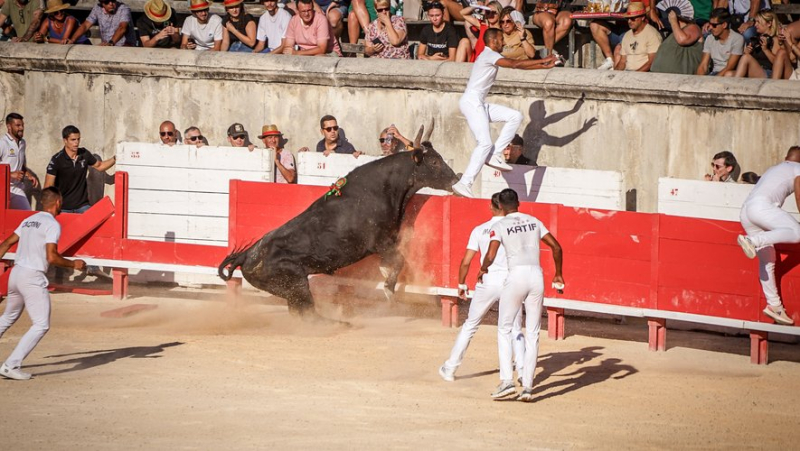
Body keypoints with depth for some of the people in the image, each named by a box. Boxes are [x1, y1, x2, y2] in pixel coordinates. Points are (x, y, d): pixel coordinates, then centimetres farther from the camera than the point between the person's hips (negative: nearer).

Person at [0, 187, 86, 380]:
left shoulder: (29, 220, 15)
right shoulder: (52, 224, -10)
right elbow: (51, 257, -19)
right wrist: (73, 264, -6)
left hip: (16, 273, 8)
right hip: (33, 277, -8)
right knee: (41, 325, -5)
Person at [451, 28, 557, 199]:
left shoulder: (490, 56, 20)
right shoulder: (489, 54, -10)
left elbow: (517, 65, 21)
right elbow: (514, 64, -20)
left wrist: (544, 66, 16)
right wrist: (543, 61, -13)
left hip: (479, 104, 10)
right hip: (471, 102, -10)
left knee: (515, 116, 4)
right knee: (485, 143, -18)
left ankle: (495, 154, -1)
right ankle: (464, 183, -22)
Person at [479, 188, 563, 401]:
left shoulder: (499, 226, 2)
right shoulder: (534, 222, 15)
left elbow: (490, 256, -9)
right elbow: (556, 247, 13)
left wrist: (483, 269, 13)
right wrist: (558, 274, 23)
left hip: (516, 276, -4)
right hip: (537, 276, 4)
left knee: (504, 329, 9)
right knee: (532, 334, 8)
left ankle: (507, 380, -4)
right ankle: (528, 386, 3)